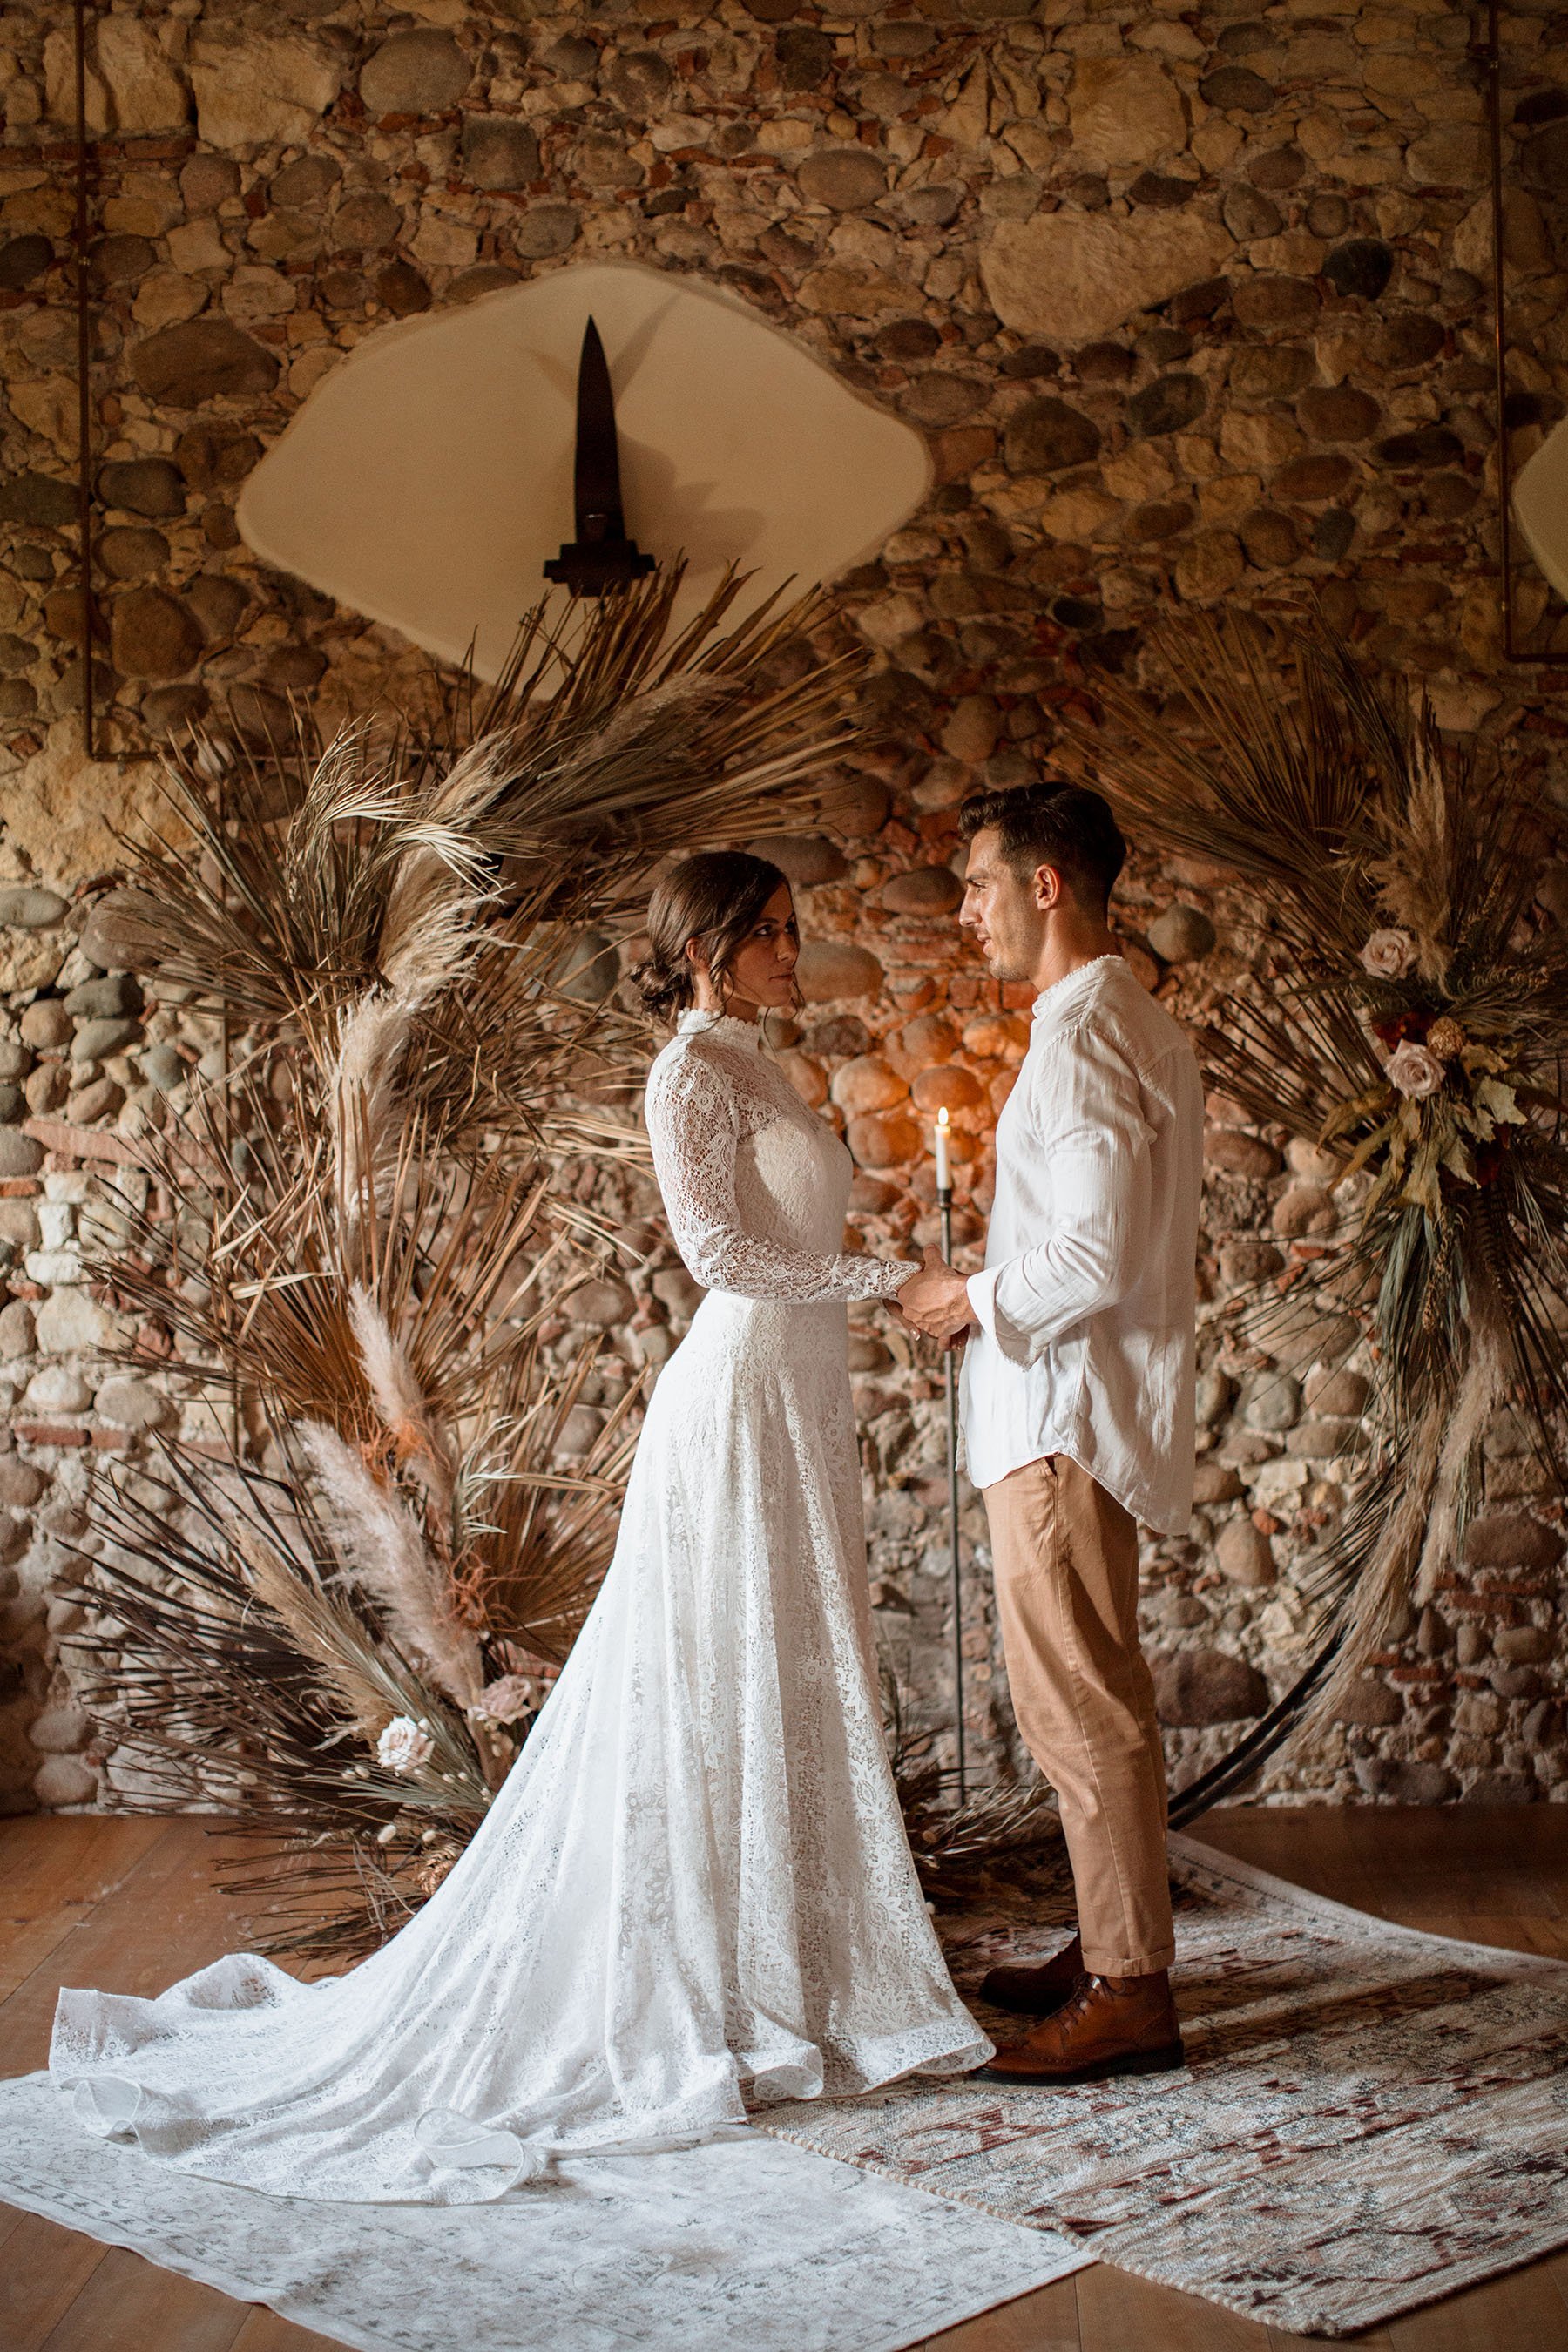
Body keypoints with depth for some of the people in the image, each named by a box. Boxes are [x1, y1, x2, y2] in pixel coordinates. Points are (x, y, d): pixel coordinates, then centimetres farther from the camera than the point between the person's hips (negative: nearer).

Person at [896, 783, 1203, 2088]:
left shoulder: (1084, 1037, -18)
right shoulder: (1135, 1025, 14)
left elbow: (1098, 1256, -25)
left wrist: (977, 1298, -11)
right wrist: (992, 1290, 14)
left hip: (1065, 1415, -11)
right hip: (1073, 1406, 11)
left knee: (1082, 1704, -3)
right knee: (1092, 1698, 18)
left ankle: (1131, 1994, 7)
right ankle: (1111, 1950, 29)